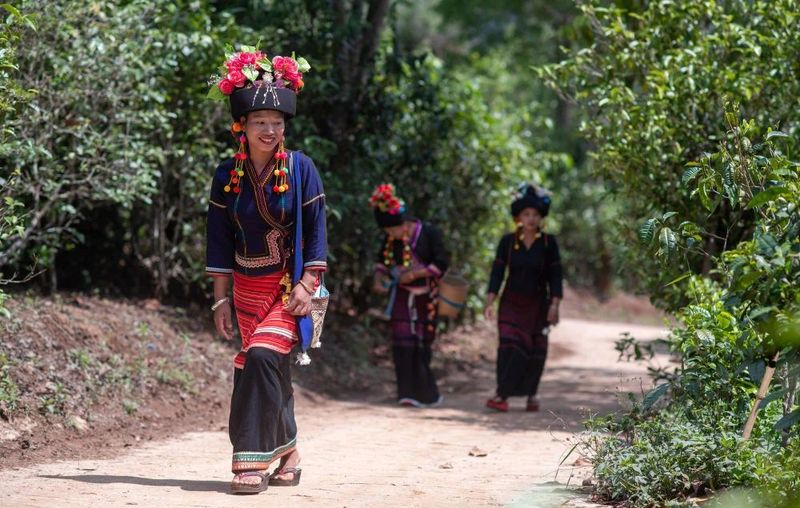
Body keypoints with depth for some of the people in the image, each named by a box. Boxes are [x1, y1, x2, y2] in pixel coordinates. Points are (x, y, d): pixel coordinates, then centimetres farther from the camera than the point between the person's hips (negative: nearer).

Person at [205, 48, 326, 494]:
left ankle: (253, 458, -19)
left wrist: (306, 286, -14)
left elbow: (316, 230, -6)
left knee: (262, 355, -21)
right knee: (271, 371, 8)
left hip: (290, 284, -4)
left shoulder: (300, 168, -7)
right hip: (247, 286, 4)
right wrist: (221, 299, 2)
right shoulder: (227, 176, 0)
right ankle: (288, 453, 24)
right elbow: (220, 241, 4)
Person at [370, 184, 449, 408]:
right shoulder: (391, 239, 0)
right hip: (402, 297, 3)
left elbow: (442, 264, -13)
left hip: (425, 298, -3)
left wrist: (414, 274, -20)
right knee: (403, 344, -8)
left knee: (421, 345, 1)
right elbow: (383, 260, 15)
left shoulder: (429, 233, -12)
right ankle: (409, 392, -7)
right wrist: (379, 277, -6)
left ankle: (426, 395, 12)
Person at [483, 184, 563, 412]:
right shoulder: (507, 242, -2)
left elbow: (555, 276, -2)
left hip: (537, 304, 0)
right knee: (509, 346, -12)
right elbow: (497, 273, -1)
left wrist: (554, 305, -10)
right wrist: (490, 302, -8)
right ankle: (502, 395, -14)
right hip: (511, 303, 0)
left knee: (535, 350, 3)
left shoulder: (548, 243, -3)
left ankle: (531, 394, 18)